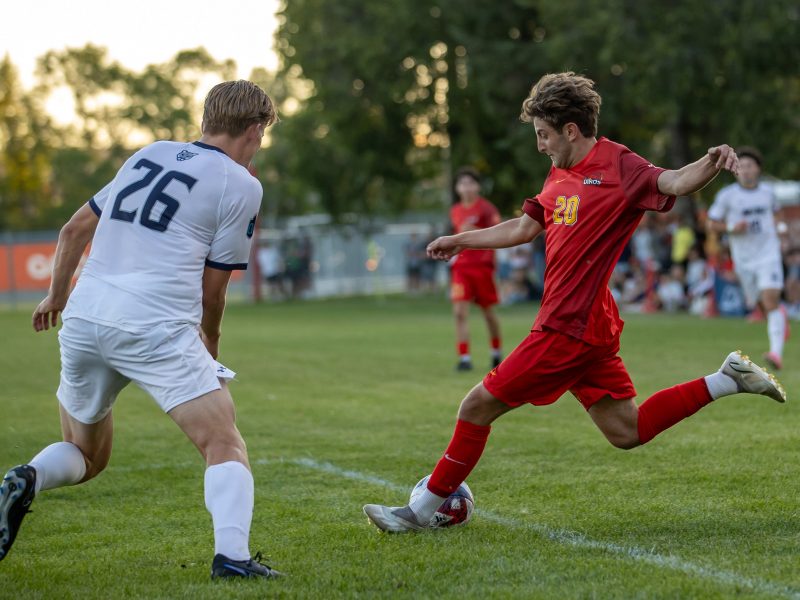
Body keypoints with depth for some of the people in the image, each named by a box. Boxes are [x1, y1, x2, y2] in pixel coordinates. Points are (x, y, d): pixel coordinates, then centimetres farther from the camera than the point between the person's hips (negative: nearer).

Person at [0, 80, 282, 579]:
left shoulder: (148, 155, 21)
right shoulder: (241, 184, 5)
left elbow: (75, 229, 25)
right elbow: (212, 288, 6)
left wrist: (57, 296, 40)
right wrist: (210, 343, 25)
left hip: (83, 318, 6)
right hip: (157, 327, -6)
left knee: (86, 455, 22)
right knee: (225, 446, -4)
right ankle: (232, 555, -24)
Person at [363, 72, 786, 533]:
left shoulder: (617, 165, -11)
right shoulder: (560, 175, 16)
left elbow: (674, 183, -27)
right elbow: (524, 228, 29)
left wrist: (710, 164, -49)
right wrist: (459, 241, 37)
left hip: (570, 328, -9)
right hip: (588, 327, 9)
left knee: (478, 406, -3)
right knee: (627, 431, 12)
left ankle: (424, 510, 10)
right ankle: (728, 380, 16)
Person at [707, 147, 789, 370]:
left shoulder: (767, 191, 3)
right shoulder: (727, 195, -5)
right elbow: (712, 223, 1)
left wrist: (776, 233, 9)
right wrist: (732, 228, -17)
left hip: (768, 254, -1)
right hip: (743, 260, 1)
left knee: (770, 301, -19)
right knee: (759, 305, 12)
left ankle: (777, 353, -27)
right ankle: (781, 317, 49)